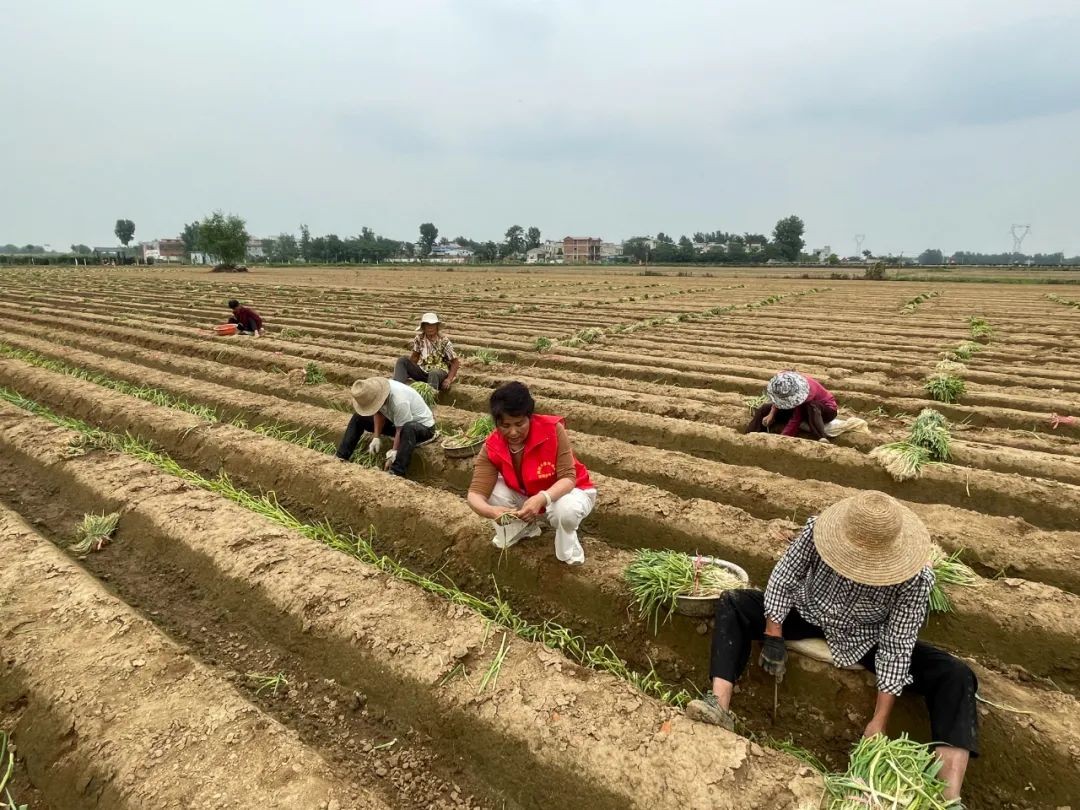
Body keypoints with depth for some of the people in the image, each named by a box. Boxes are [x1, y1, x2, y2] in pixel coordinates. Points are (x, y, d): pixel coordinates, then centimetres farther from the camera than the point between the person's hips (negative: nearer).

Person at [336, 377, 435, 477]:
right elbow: (379, 413, -5)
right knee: (358, 418, 3)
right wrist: (376, 437, -14)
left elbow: (401, 431, -32)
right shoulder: (376, 391, -18)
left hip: (423, 425, -8)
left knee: (409, 429, -44)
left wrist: (393, 452, -33)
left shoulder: (399, 401, -38)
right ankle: (341, 458, 3)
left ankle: (396, 473, -42)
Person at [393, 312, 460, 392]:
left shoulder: (444, 342, -11)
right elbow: (415, 356, 14)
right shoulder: (419, 339, 0)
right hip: (422, 371, 5)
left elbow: (456, 361, -10)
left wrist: (449, 379, -21)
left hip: (439, 372, -5)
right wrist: (409, 370, 0)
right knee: (402, 360, -13)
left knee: (434, 373, -40)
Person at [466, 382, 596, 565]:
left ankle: (568, 546, -2)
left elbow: (568, 477, -30)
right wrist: (491, 511, -51)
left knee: (566, 510, -39)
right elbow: (476, 493, -27)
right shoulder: (491, 448, -21)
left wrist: (542, 498, -50)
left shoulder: (553, 430, -29)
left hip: (564, 491, -4)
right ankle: (526, 527, 7)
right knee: (495, 490, -24)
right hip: (525, 496, 4)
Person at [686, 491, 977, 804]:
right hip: (810, 613, 1)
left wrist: (879, 721, -25)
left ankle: (949, 797, -28)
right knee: (733, 604, -18)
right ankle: (720, 706, -30)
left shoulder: (915, 579, -31)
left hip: (868, 637, -1)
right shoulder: (819, 529, -30)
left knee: (955, 676, -20)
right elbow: (784, 578, -15)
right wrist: (773, 637, -16)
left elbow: (896, 648, -25)